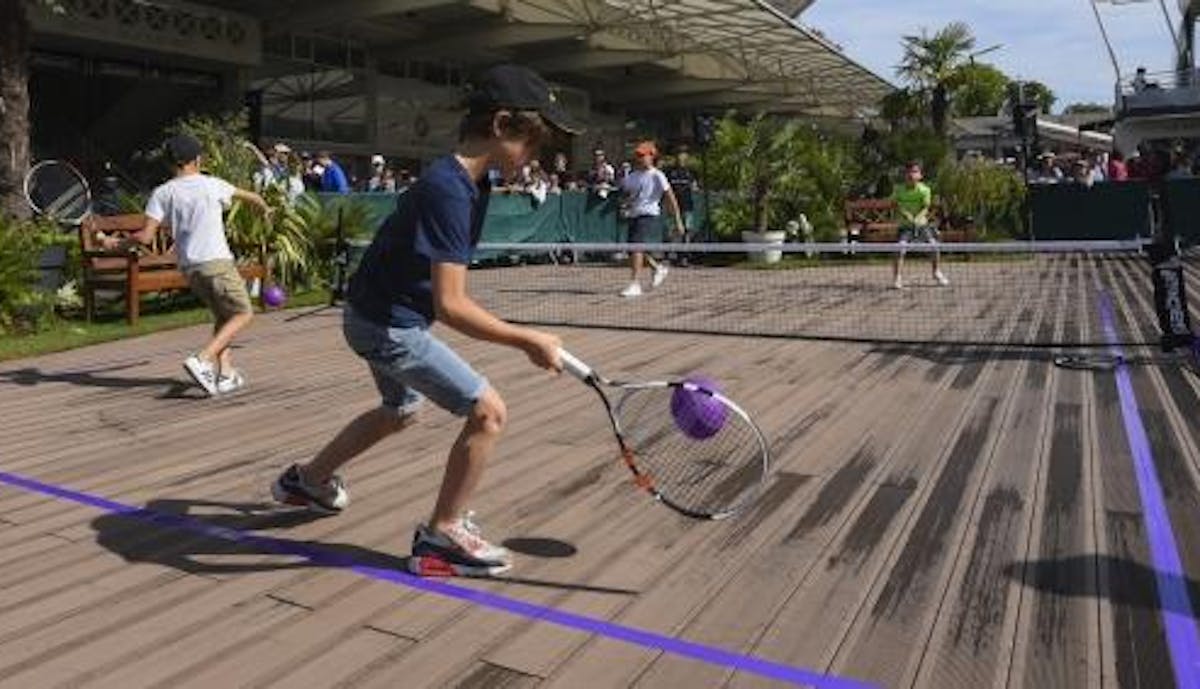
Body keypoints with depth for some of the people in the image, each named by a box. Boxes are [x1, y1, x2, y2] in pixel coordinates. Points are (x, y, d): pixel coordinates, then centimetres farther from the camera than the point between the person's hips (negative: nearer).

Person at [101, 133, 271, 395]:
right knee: (243, 313, 3)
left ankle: (225, 373, 12)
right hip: (216, 261, -5)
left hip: (188, 266, 5)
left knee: (222, 315, 19)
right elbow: (250, 196, 19)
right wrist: (265, 209, 40)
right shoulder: (212, 185, 1)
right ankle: (202, 360, -13)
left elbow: (146, 236, -4)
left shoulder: (162, 193, 4)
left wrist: (117, 244, 14)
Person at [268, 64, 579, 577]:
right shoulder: (448, 191, -29)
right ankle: (441, 539, 4)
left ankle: (306, 480, 51)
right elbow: (450, 307, -35)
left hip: (382, 316, 10)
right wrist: (528, 341, -30)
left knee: (402, 411, 31)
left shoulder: (473, 182, 1)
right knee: (488, 411, -11)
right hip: (388, 326, -10)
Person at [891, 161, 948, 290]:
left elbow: (926, 207, -17)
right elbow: (897, 206, -10)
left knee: (934, 246, -6)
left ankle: (937, 273, 19)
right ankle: (898, 278, -10)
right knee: (900, 249, -19)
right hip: (906, 225, -1)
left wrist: (918, 217, -37)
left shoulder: (925, 190, -11)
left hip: (922, 223, 1)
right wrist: (906, 214, -29)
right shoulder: (899, 190, -9)